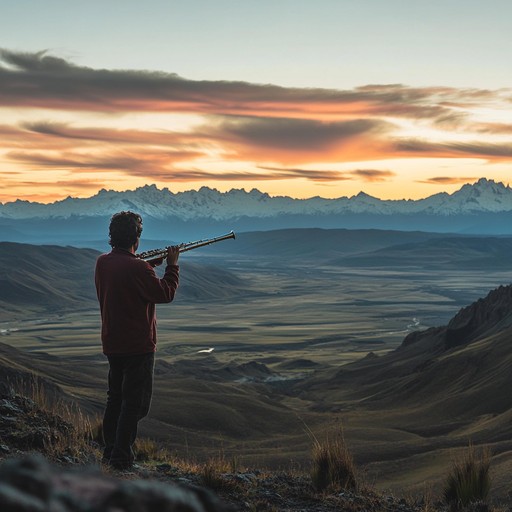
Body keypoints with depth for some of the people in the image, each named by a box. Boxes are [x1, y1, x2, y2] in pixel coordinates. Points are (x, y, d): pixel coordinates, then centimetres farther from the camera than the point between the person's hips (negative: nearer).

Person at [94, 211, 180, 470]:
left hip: (112, 344, 8)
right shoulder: (137, 268, -21)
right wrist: (172, 265, -2)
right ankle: (121, 458, 0)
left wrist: (149, 265, 11)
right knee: (135, 403, 0)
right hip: (138, 345, -8)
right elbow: (165, 294, -13)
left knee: (115, 398, 19)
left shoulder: (102, 262, 2)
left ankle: (110, 452, 26)